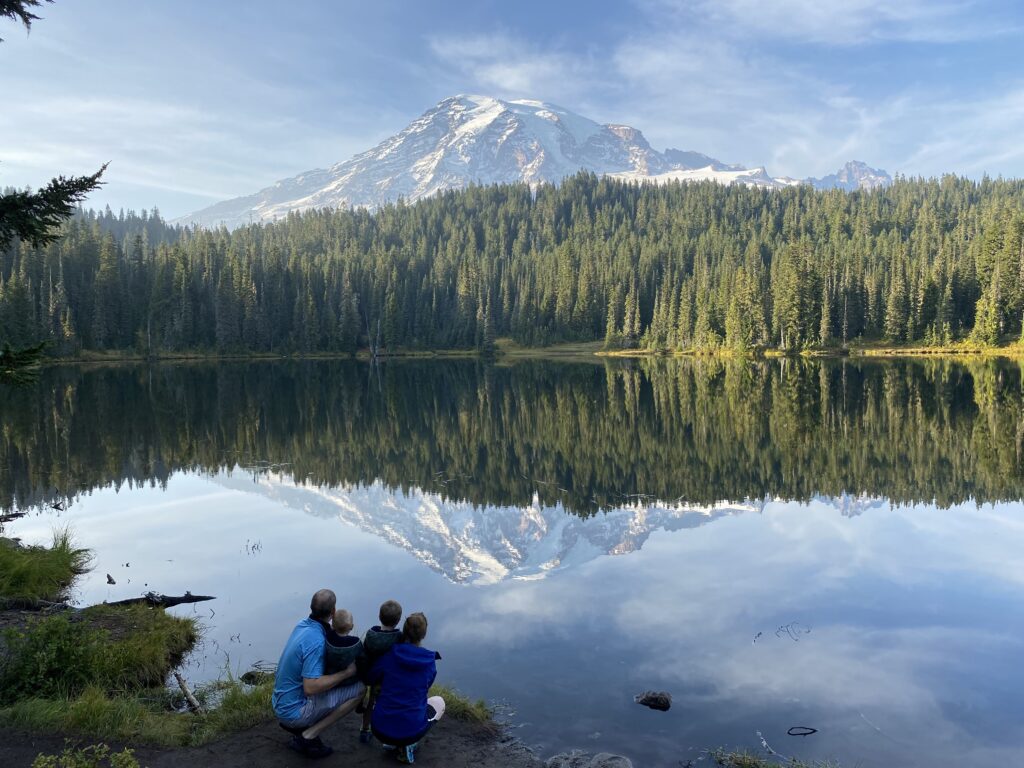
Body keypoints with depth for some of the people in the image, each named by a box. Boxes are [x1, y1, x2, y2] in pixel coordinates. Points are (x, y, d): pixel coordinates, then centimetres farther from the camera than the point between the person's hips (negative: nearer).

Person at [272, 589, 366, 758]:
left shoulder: (303, 625, 0)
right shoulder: (316, 641, -27)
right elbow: (310, 687, -32)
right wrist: (346, 672, -23)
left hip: (280, 704, 9)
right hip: (294, 711, -9)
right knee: (358, 689, -11)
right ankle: (309, 735, -7)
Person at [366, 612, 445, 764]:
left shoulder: (388, 655, -6)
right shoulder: (430, 662, -5)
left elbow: (370, 679, 10)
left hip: (380, 730, 3)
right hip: (410, 732, -3)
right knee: (438, 702, 26)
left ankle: (389, 741, 17)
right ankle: (409, 744, 7)